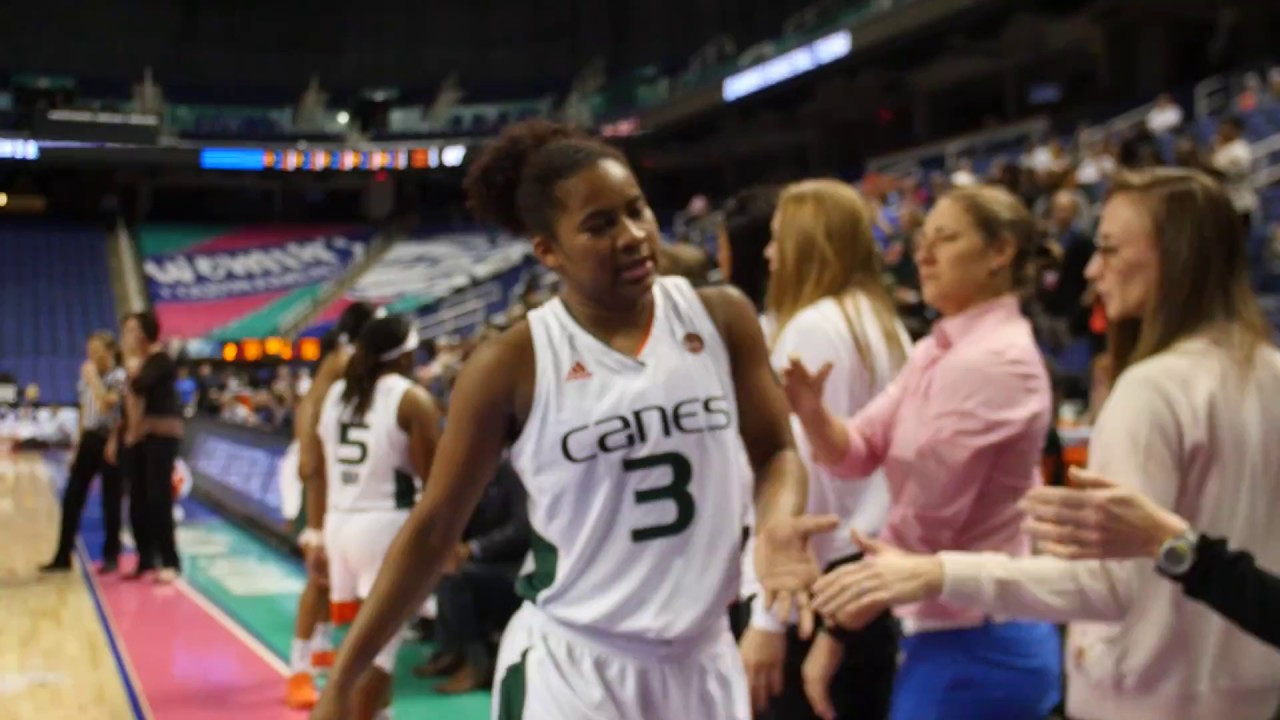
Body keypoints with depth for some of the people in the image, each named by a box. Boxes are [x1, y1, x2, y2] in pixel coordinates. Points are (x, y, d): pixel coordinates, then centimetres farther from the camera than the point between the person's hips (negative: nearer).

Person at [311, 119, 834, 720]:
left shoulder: (721, 317, -2)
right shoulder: (512, 365, -10)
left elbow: (774, 451, 9)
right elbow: (434, 528, -4)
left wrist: (777, 521, -14)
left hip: (704, 660, 4)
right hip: (570, 668, -4)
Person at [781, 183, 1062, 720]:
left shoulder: (991, 363, -20)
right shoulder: (937, 352, 10)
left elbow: (921, 524, -20)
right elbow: (858, 451, 4)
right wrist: (811, 412, -17)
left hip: (972, 644, -9)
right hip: (968, 635, 9)